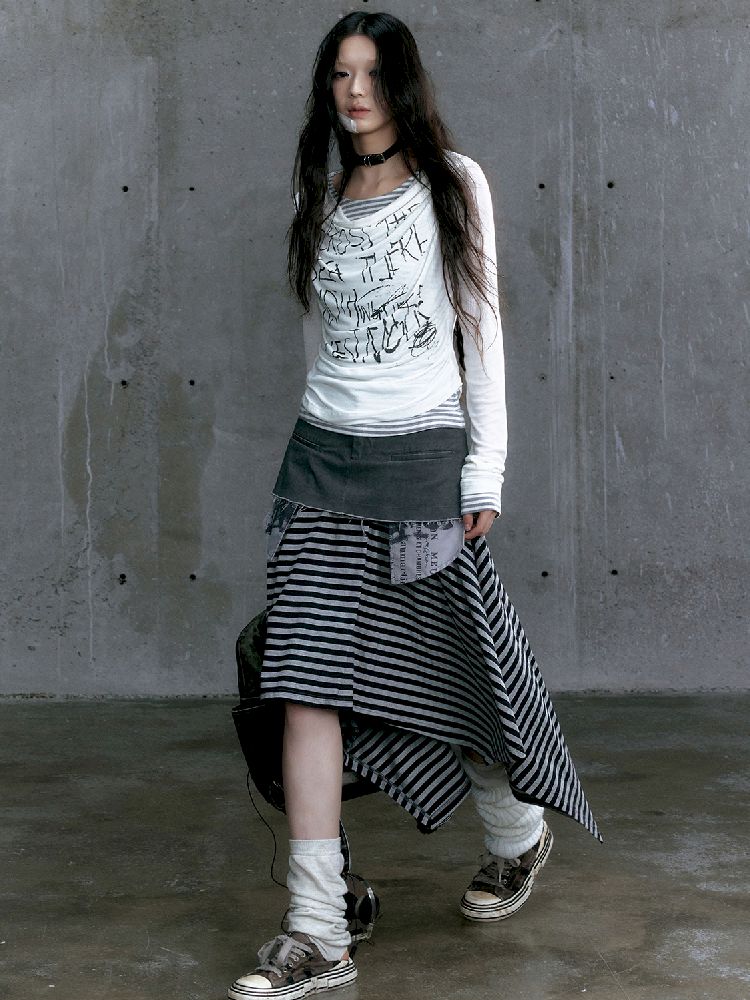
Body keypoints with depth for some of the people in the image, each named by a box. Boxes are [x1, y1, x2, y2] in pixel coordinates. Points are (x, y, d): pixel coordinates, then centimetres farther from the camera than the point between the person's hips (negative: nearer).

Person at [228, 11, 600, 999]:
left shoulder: (453, 184, 3)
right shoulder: (324, 196, 13)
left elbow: (482, 326, 0)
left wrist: (485, 470, -6)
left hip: (422, 453, -3)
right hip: (323, 455, 3)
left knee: (450, 665, 6)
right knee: (310, 682, -7)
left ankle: (517, 835, 35)